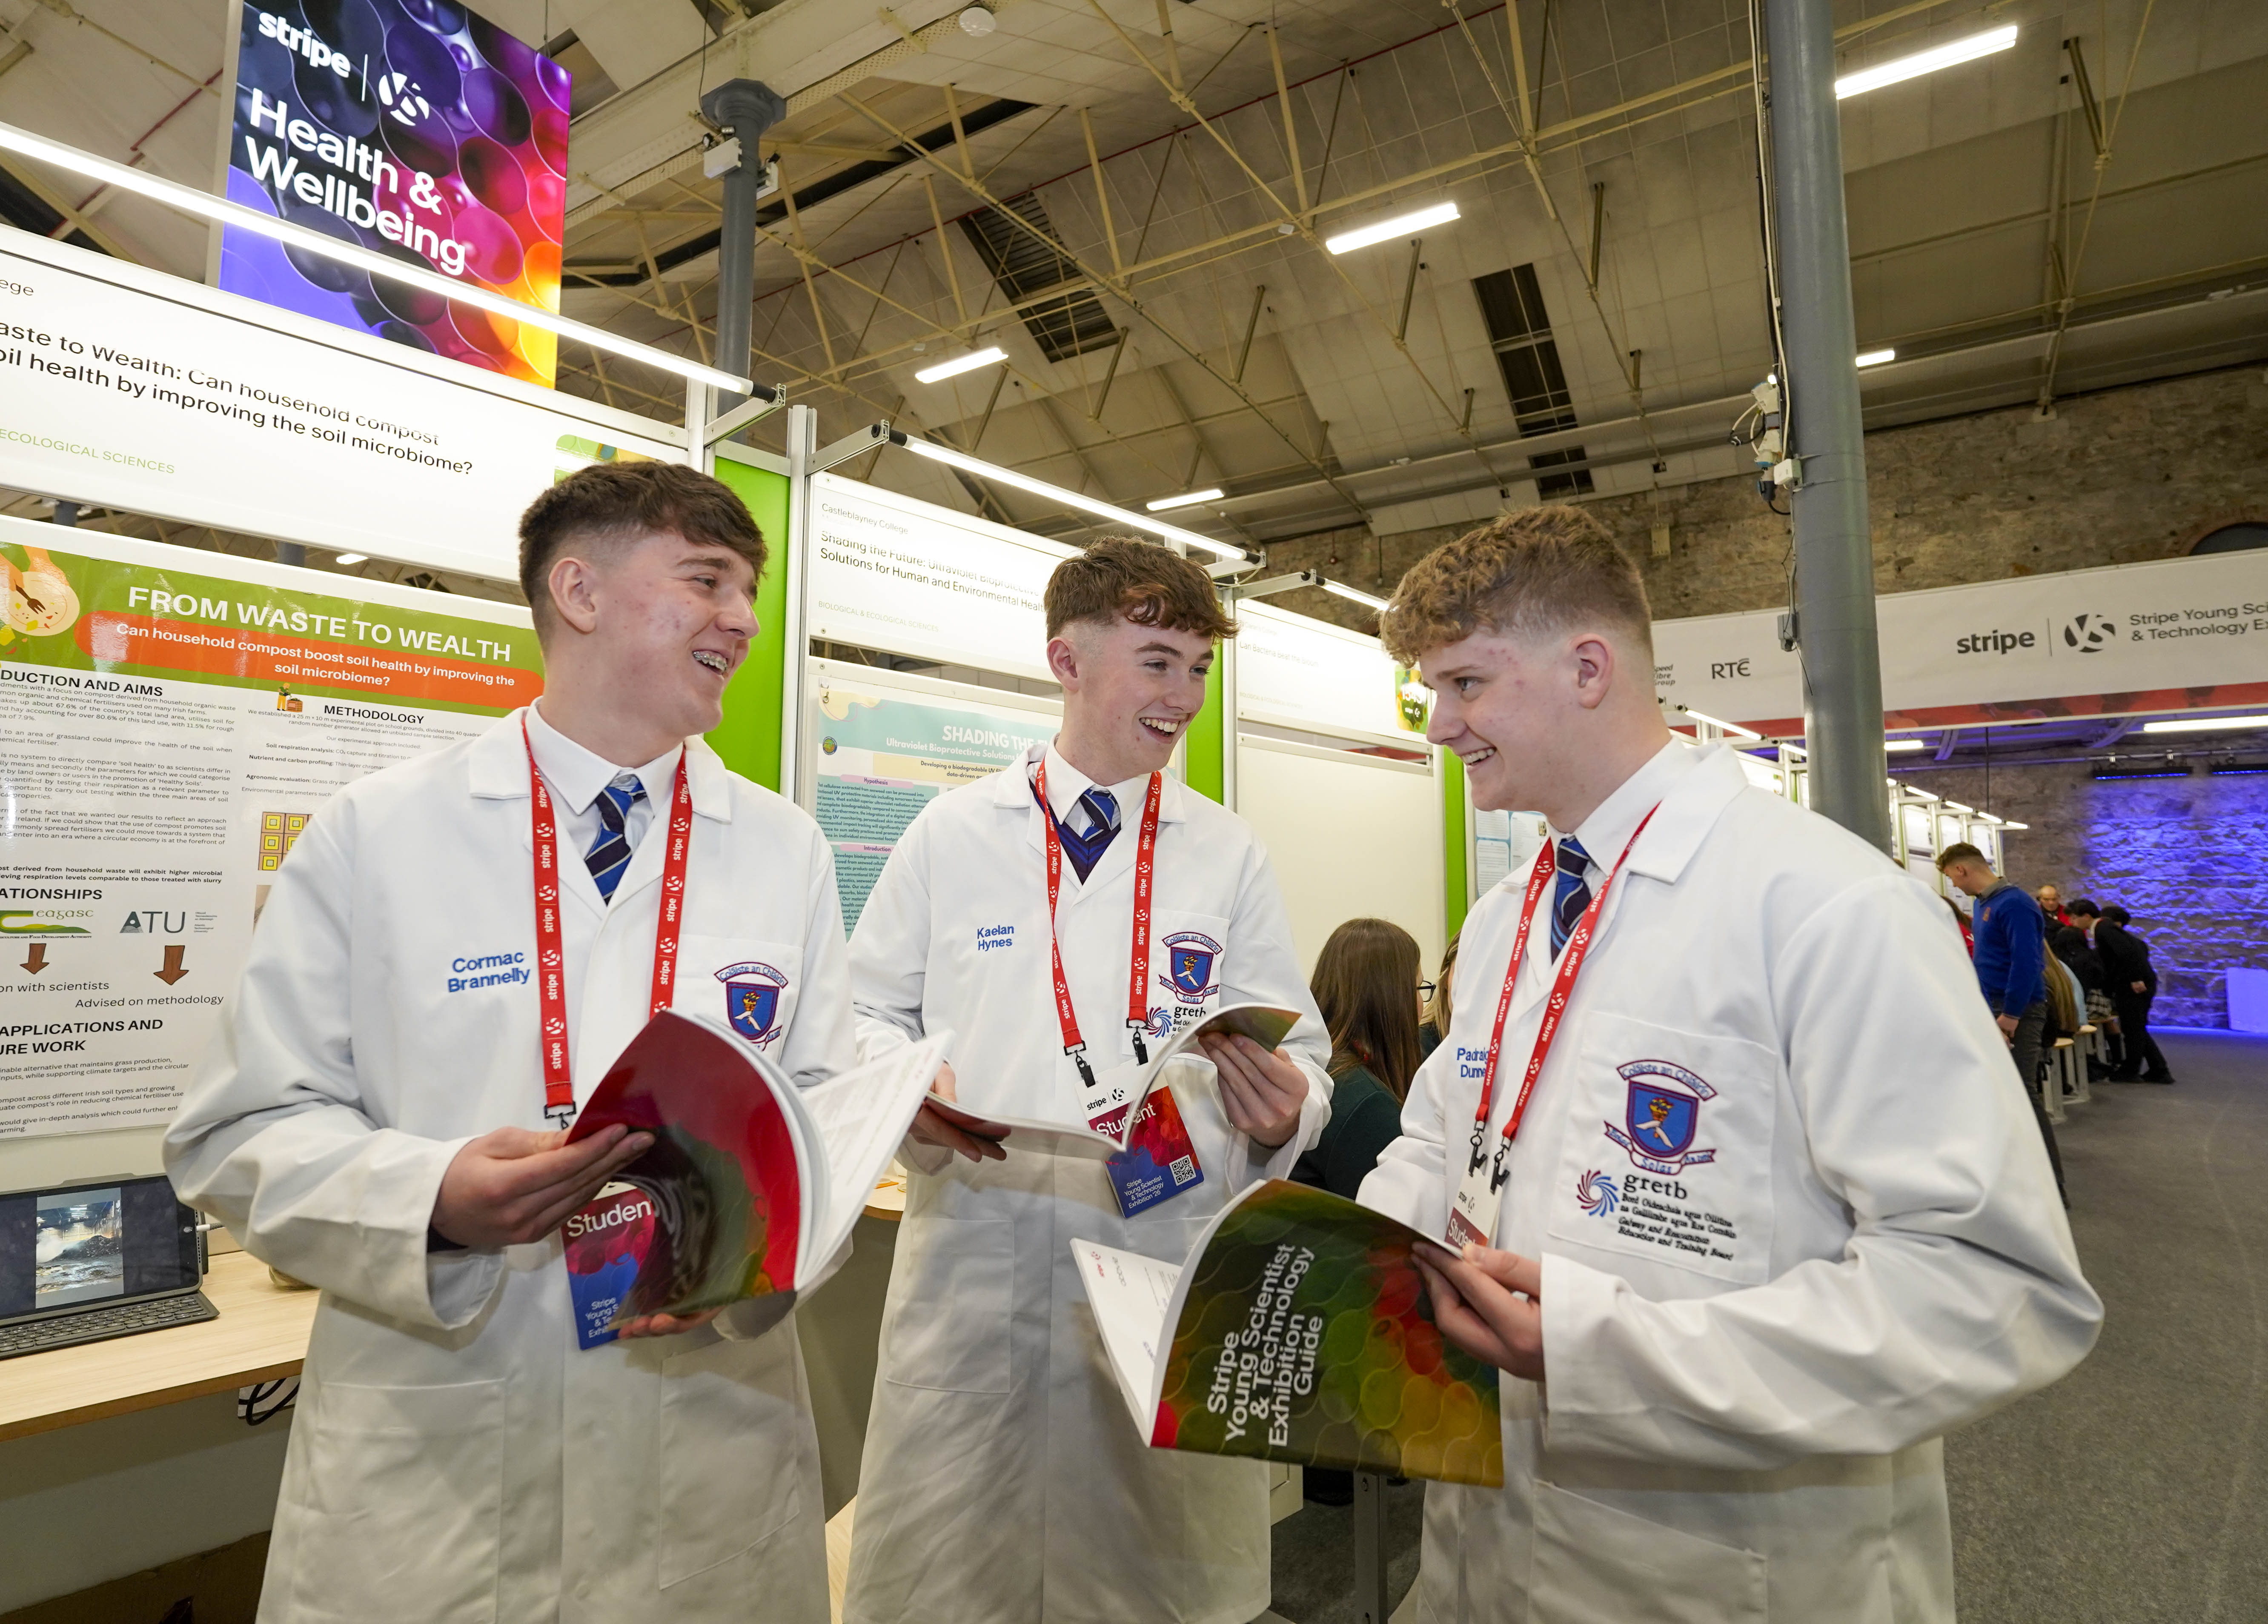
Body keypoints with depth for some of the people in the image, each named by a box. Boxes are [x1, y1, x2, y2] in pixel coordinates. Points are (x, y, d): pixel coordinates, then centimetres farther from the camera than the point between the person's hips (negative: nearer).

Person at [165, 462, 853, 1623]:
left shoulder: (788, 852, 2)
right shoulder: (372, 834, -4)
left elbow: (828, 1103, 2)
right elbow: (242, 1132, -2)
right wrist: (434, 1200, -21)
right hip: (427, 1452, -1)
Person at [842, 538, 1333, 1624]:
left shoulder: (1229, 855, 5)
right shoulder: (953, 832, 3)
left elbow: (1298, 1054, 4)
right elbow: (872, 1011, 7)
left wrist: (1283, 1111, -17)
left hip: (1170, 1272, 1)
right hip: (972, 1258, 0)